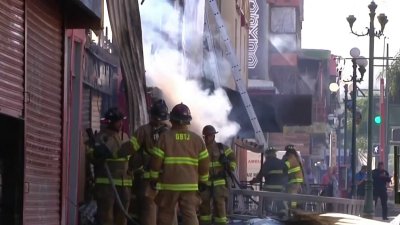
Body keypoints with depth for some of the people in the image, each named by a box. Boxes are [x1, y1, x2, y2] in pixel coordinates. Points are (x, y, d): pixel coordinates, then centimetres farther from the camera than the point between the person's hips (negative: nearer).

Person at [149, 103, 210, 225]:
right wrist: (203, 180, 18)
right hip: (190, 185, 2)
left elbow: (156, 160, -6)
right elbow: (204, 162, 6)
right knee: (190, 215, -2)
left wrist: (153, 177, 7)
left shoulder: (165, 137, -4)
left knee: (165, 215, 10)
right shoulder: (197, 139, 5)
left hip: (168, 184, -2)